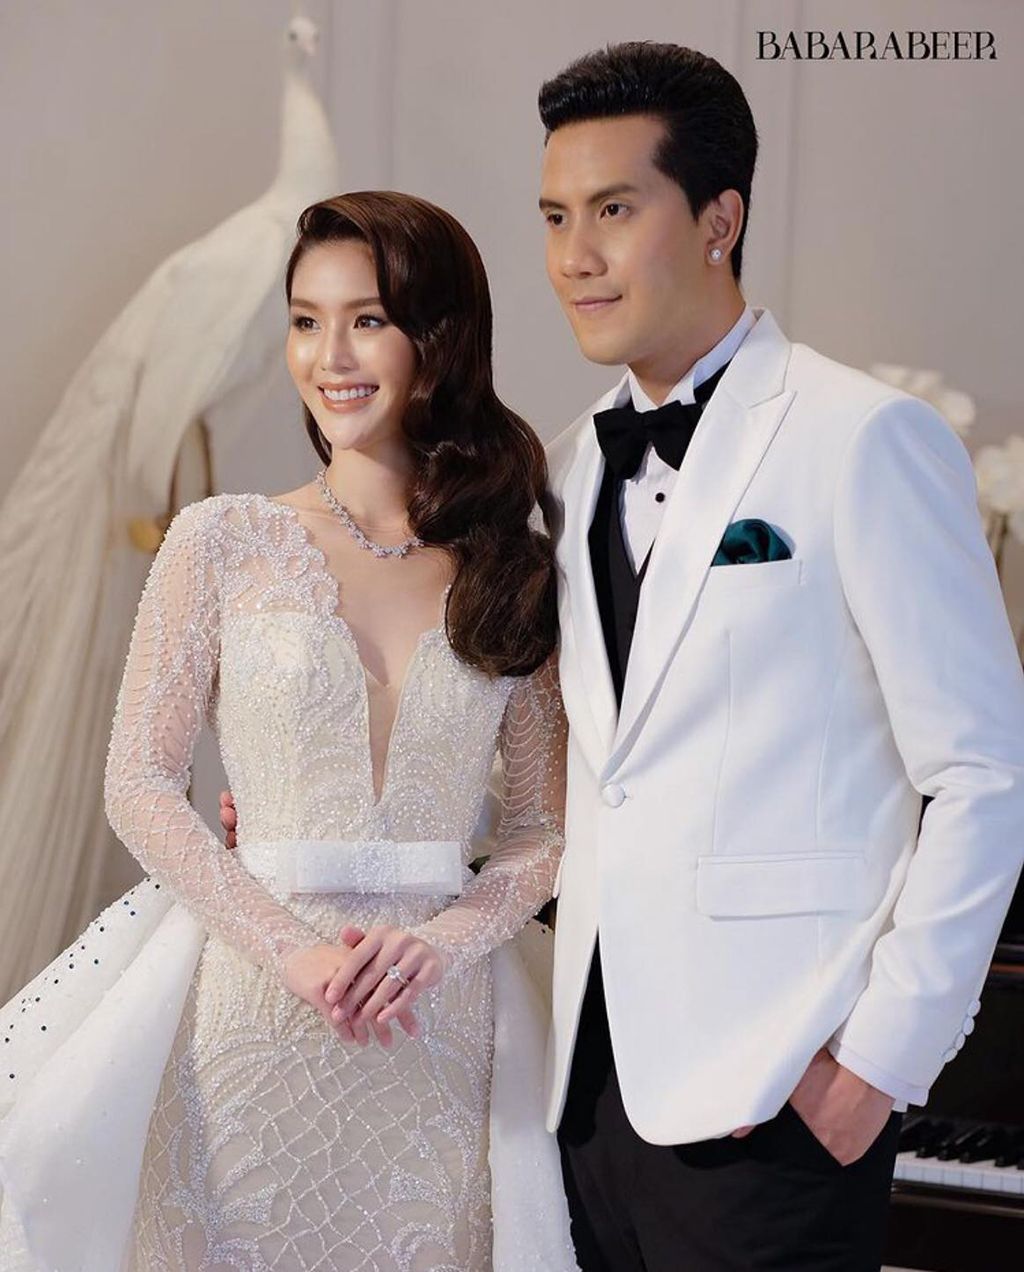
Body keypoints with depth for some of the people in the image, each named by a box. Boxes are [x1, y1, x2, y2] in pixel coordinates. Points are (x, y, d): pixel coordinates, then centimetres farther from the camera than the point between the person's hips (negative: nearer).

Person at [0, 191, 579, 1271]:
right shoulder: (223, 543, 0)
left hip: (439, 1014, 1)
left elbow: (547, 822, 5)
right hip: (255, 1000, -1)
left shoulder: (511, 571, 5)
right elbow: (140, 785, -3)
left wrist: (445, 939, -13)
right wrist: (293, 948, -13)